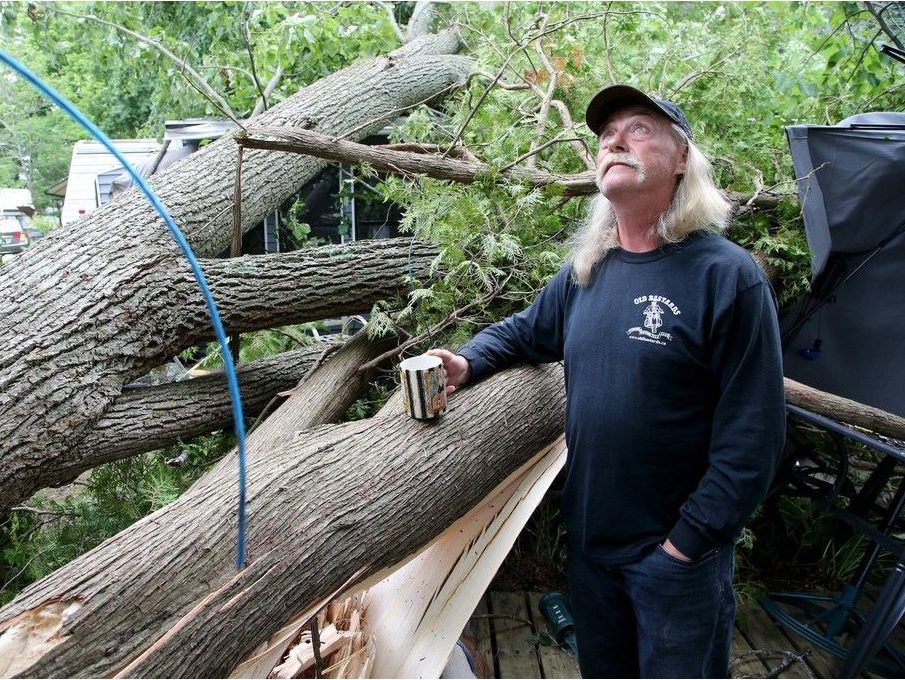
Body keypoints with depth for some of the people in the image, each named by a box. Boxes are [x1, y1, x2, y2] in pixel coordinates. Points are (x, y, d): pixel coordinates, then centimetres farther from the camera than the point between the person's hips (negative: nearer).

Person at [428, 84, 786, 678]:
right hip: (590, 538, 6)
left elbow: (752, 434, -18)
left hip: (676, 552, -5)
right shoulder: (585, 272, 1)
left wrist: (688, 541, -17)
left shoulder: (727, 275, -17)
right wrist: (467, 362, -3)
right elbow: (525, 332, 17)